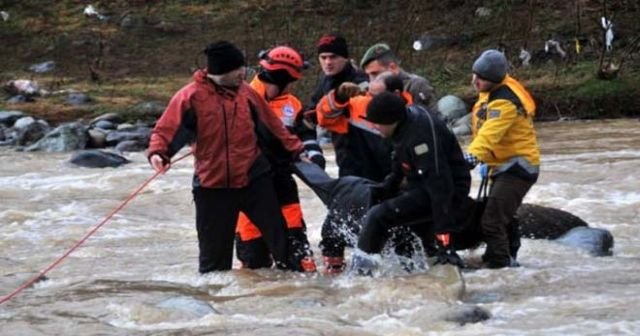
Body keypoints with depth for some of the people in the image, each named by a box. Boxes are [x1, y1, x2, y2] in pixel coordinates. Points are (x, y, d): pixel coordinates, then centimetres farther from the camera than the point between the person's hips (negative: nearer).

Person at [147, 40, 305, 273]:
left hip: (253, 179, 3)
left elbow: (272, 125, 15)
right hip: (212, 185, -3)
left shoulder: (245, 92, 4)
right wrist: (158, 153, -27)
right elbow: (166, 130, -8)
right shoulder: (191, 96, -8)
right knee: (214, 254, 4)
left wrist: (295, 149, 18)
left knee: (279, 234, 3)